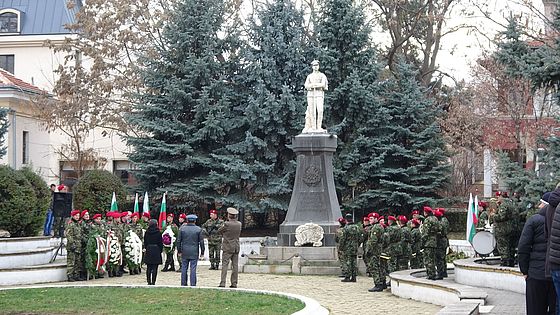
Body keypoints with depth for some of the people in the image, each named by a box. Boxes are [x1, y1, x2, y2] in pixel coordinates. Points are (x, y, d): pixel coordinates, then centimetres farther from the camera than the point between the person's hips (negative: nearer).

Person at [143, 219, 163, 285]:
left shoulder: (147, 233, 1)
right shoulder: (158, 233, -8)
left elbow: (145, 242, 8)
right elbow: (160, 243, -5)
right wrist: (161, 250, 5)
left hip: (148, 251, 3)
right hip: (156, 251, -3)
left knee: (148, 268, 9)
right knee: (155, 268, -1)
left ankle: (149, 282, 10)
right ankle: (153, 282, -3)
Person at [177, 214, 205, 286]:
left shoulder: (182, 228, 1)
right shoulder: (198, 229, -4)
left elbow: (178, 241, 3)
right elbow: (201, 242, -3)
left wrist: (179, 251, 11)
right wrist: (202, 253, 3)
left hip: (184, 252, 2)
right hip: (194, 253, -2)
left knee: (184, 268, 9)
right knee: (193, 269, -1)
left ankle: (183, 284, 11)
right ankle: (193, 284, -2)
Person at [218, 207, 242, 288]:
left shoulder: (227, 224, -15)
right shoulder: (239, 224, 1)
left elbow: (219, 231, -1)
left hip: (227, 248, -5)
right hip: (236, 247, 5)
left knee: (224, 265, -3)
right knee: (235, 266, 8)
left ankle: (222, 283, -9)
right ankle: (234, 283, 10)